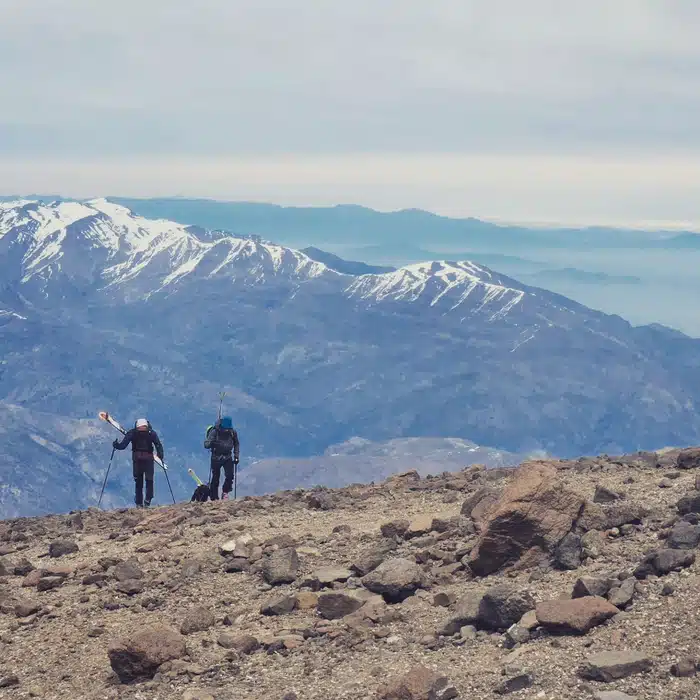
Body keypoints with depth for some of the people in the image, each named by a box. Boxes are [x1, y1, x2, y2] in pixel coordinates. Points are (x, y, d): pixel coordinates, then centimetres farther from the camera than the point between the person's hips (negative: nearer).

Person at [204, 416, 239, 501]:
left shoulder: (233, 432, -4)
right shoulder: (215, 432, -15)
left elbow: (236, 444, 13)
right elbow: (206, 444, -19)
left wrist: (236, 456, 6)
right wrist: (211, 443, -42)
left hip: (228, 457, 2)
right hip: (216, 457, -2)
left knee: (230, 475, -13)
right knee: (215, 478, 0)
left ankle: (225, 492, 8)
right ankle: (214, 498, 9)